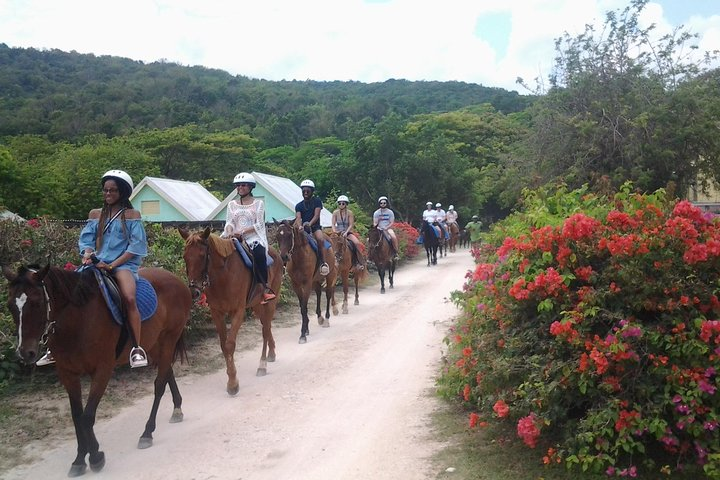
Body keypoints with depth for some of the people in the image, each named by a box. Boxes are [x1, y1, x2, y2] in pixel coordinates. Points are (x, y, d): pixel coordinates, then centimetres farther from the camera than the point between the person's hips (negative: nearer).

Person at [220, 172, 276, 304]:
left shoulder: (258, 203, 7)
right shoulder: (232, 204, 17)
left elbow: (259, 224, -3)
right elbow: (229, 222, 9)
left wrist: (242, 232, -16)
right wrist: (229, 232, -15)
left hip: (253, 237, -4)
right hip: (235, 238, 4)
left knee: (259, 254, -36)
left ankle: (265, 287, -25)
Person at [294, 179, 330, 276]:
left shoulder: (317, 201, 5)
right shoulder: (299, 205, 11)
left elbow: (316, 215, -9)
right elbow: (298, 218, -6)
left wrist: (309, 223, -29)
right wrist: (300, 226, -30)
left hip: (315, 227, -3)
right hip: (303, 228, 3)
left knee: (320, 239, -32)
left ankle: (323, 263, -30)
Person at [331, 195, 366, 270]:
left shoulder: (349, 213, -4)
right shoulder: (335, 213, 0)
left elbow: (351, 225, -8)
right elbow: (333, 224, -2)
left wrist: (346, 233, -22)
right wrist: (334, 231, -21)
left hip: (348, 232, -2)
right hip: (338, 232, 2)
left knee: (357, 243, -26)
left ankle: (360, 262, -18)